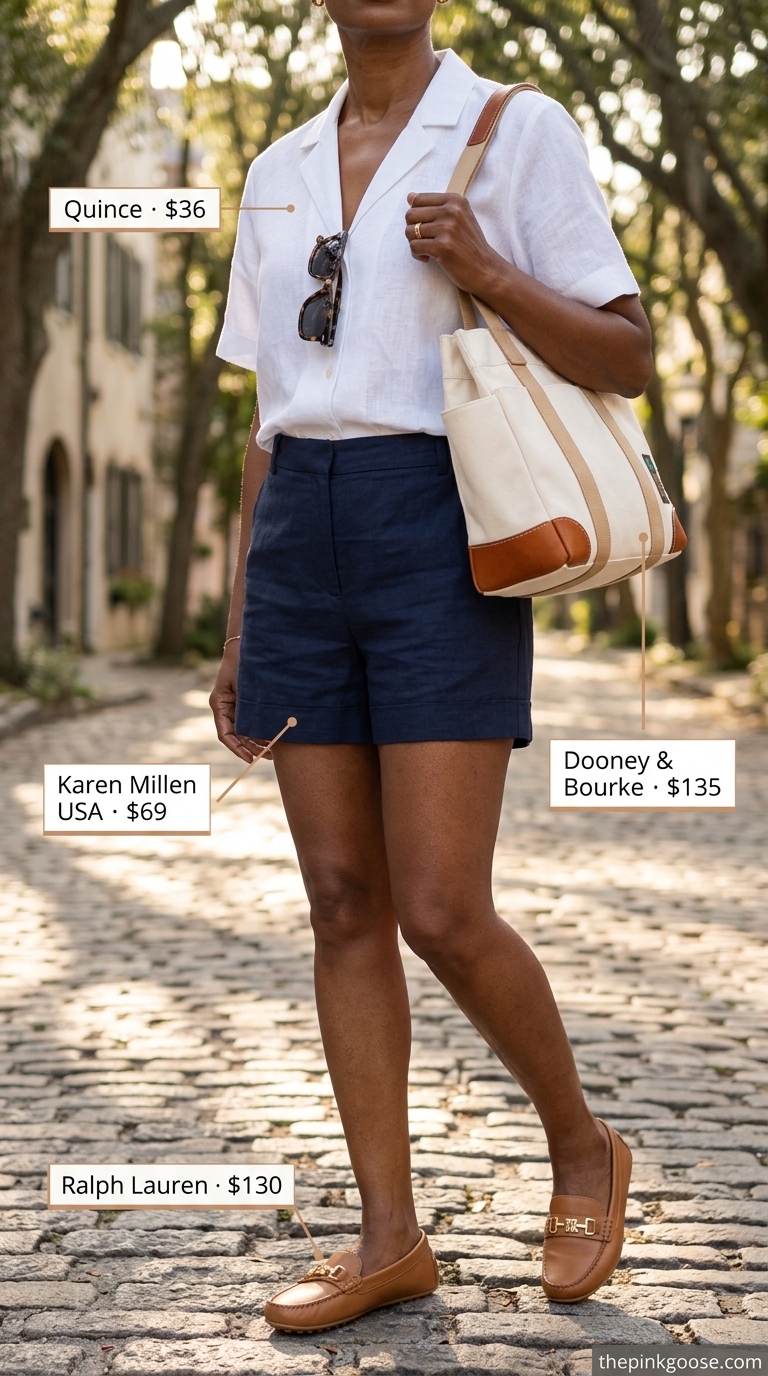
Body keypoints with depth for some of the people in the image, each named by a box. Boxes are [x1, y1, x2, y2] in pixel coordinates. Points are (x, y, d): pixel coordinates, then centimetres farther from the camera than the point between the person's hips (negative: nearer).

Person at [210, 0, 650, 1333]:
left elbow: (628, 362, -1)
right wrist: (240, 635, 13)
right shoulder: (281, 174, 16)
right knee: (344, 906, 2)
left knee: (442, 916, -11)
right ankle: (390, 1238, 9)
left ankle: (580, 1146, 15)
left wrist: (482, 268, -18)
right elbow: (273, 422, 17)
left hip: (442, 536, -5)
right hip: (304, 542, 5)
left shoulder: (521, 130, 1)